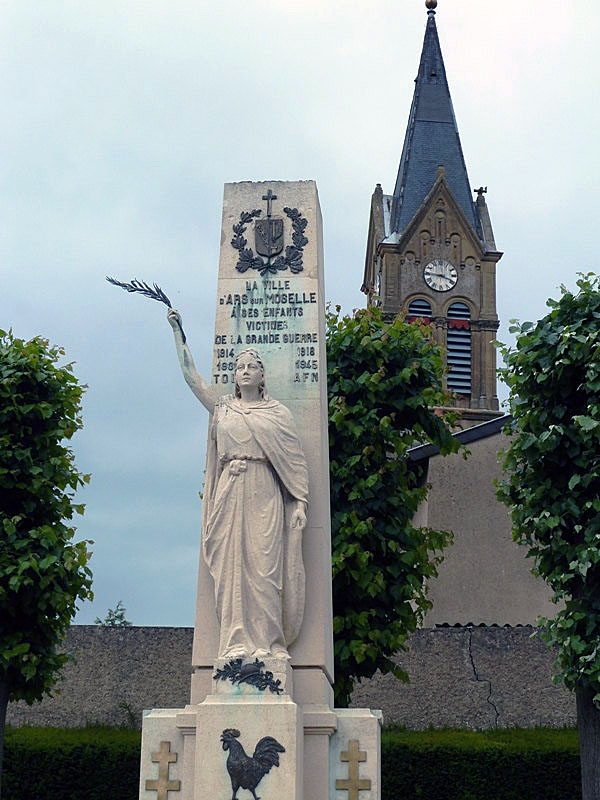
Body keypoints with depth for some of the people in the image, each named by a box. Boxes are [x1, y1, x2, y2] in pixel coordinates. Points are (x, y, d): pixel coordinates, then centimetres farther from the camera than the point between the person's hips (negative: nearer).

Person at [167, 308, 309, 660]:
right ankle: (237, 643, -6)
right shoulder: (222, 407, 16)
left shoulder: (277, 412, 10)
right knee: (231, 566, -5)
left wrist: (300, 502, -4)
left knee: (264, 565, -9)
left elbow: (296, 459, 6)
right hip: (230, 493, 2)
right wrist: (177, 329, 14)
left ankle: (267, 642, -9)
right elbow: (190, 374, 15)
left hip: (264, 492, -2)